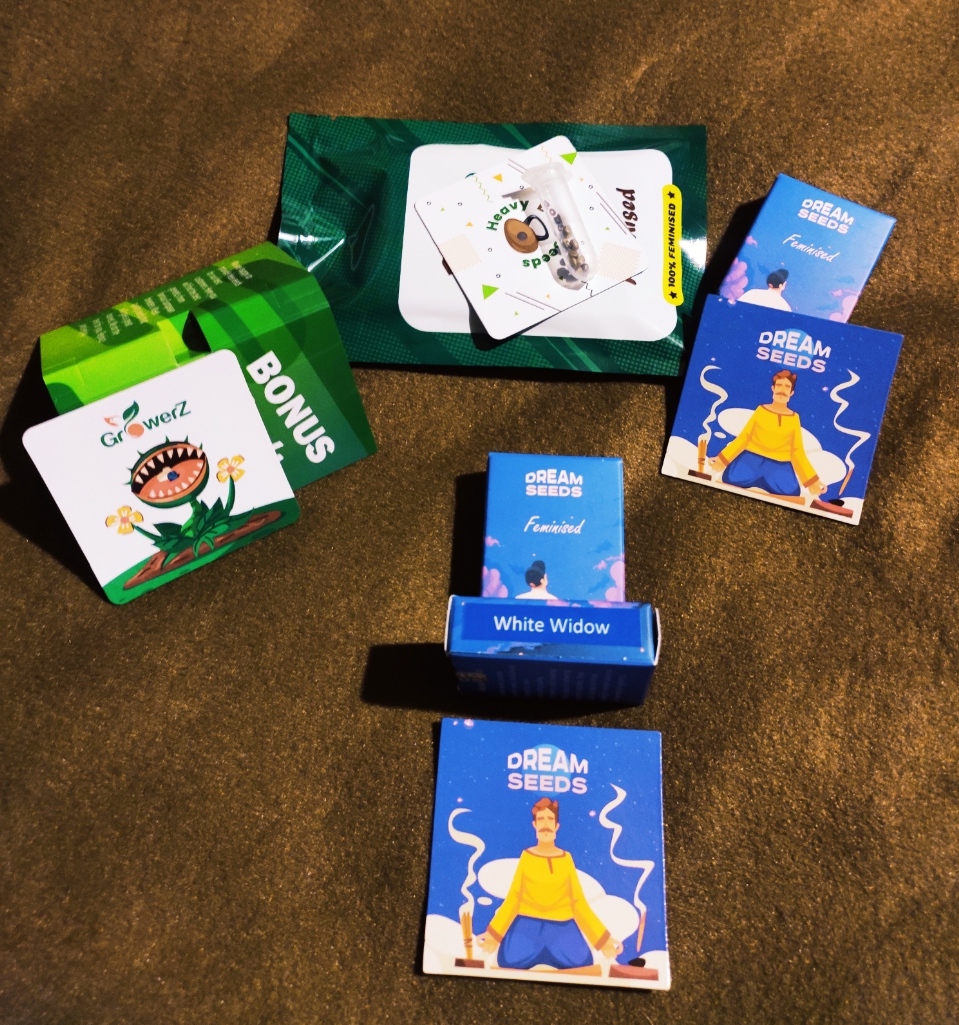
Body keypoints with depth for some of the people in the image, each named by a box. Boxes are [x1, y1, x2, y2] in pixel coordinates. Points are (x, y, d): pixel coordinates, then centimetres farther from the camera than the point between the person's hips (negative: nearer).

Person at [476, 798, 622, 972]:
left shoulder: (566, 859, 3)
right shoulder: (526, 857, 2)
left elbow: (579, 903, 7)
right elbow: (513, 898, 6)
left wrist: (604, 938, 5)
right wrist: (493, 934, 2)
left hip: (562, 931, 0)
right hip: (527, 931, 0)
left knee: (583, 975, -17)